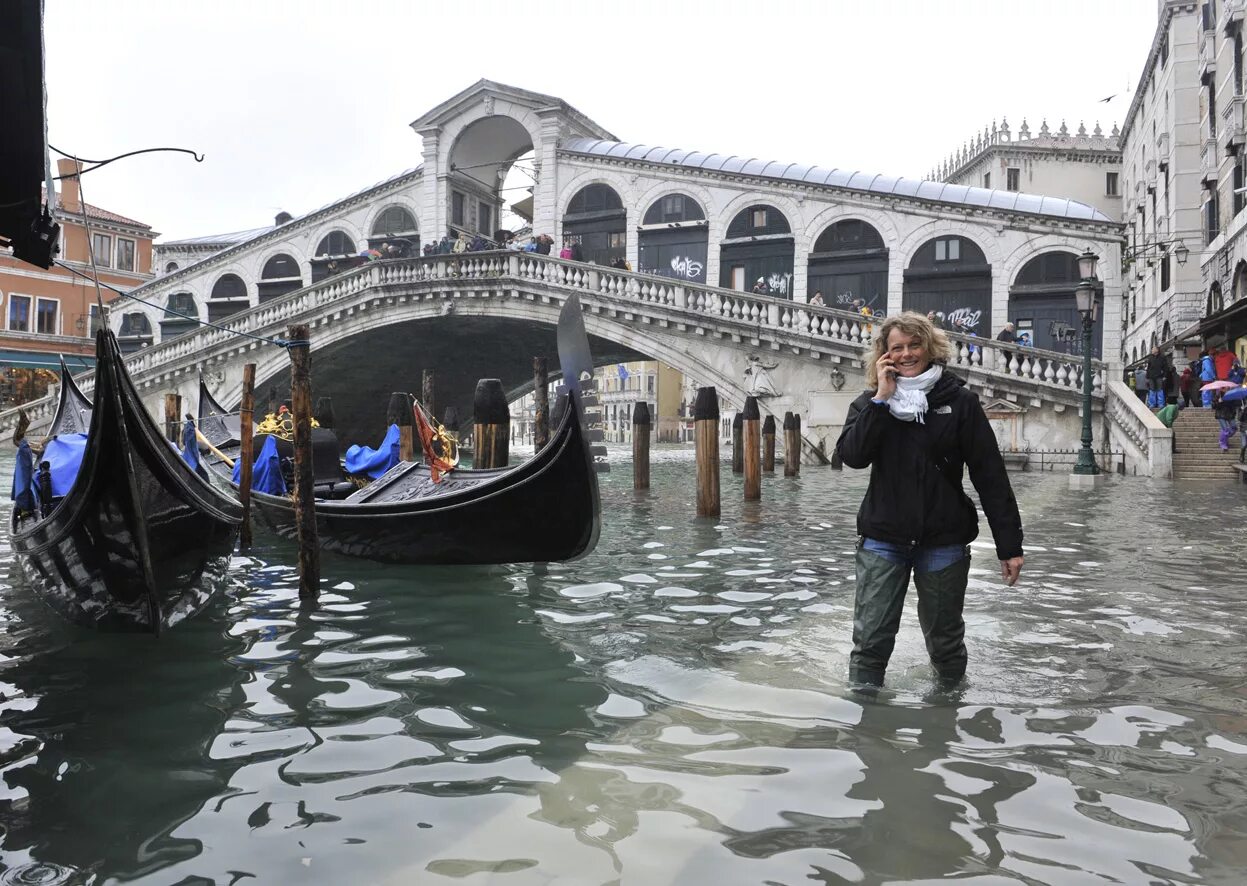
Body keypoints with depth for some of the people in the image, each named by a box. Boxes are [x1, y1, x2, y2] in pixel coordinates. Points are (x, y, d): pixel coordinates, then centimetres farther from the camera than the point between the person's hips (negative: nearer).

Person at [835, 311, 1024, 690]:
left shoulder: (959, 402, -3)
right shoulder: (871, 403, 3)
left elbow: (991, 476, -3)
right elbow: (851, 455, -15)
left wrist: (1009, 545, -5)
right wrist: (882, 398, -17)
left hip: (943, 541, 0)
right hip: (882, 540, 1)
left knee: (945, 639, 15)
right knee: (870, 638, -1)